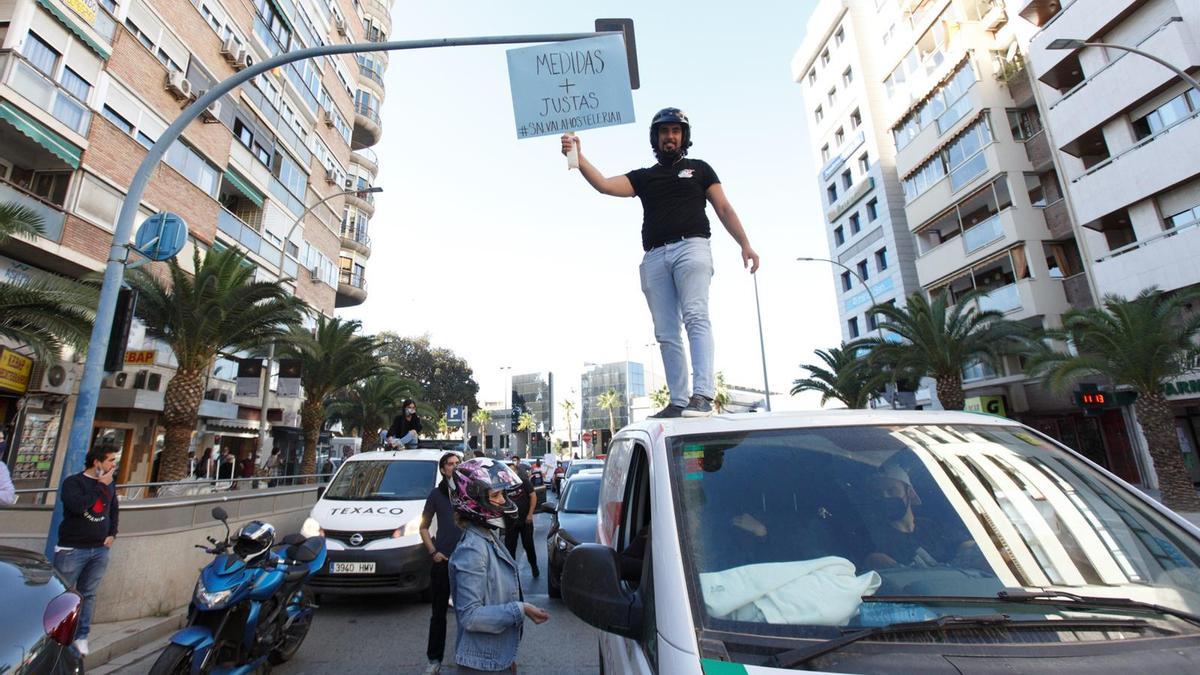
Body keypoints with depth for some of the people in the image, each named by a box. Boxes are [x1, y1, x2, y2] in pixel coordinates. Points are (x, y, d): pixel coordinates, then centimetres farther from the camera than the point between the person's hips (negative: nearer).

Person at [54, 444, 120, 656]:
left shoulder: (109, 485, 9)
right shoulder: (73, 481, -9)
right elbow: (77, 506, -26)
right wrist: (100, 486, -20)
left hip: (100, 550, 5)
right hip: (72, 549, -4)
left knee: (88, 595, 10)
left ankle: (81, 637, 16)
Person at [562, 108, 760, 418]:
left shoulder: (699, 168, 22)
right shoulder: (643, 176, 24)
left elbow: (724, 208, 13)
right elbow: (604, 185, 8)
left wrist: (745, 244, 1)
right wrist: (579, 158, -7)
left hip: (691, 247, -3)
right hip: (655, 257, 3)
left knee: (696, 317, -21)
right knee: (666, 333, -3)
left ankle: (703, 395, -27)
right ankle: (678, 401, -2)